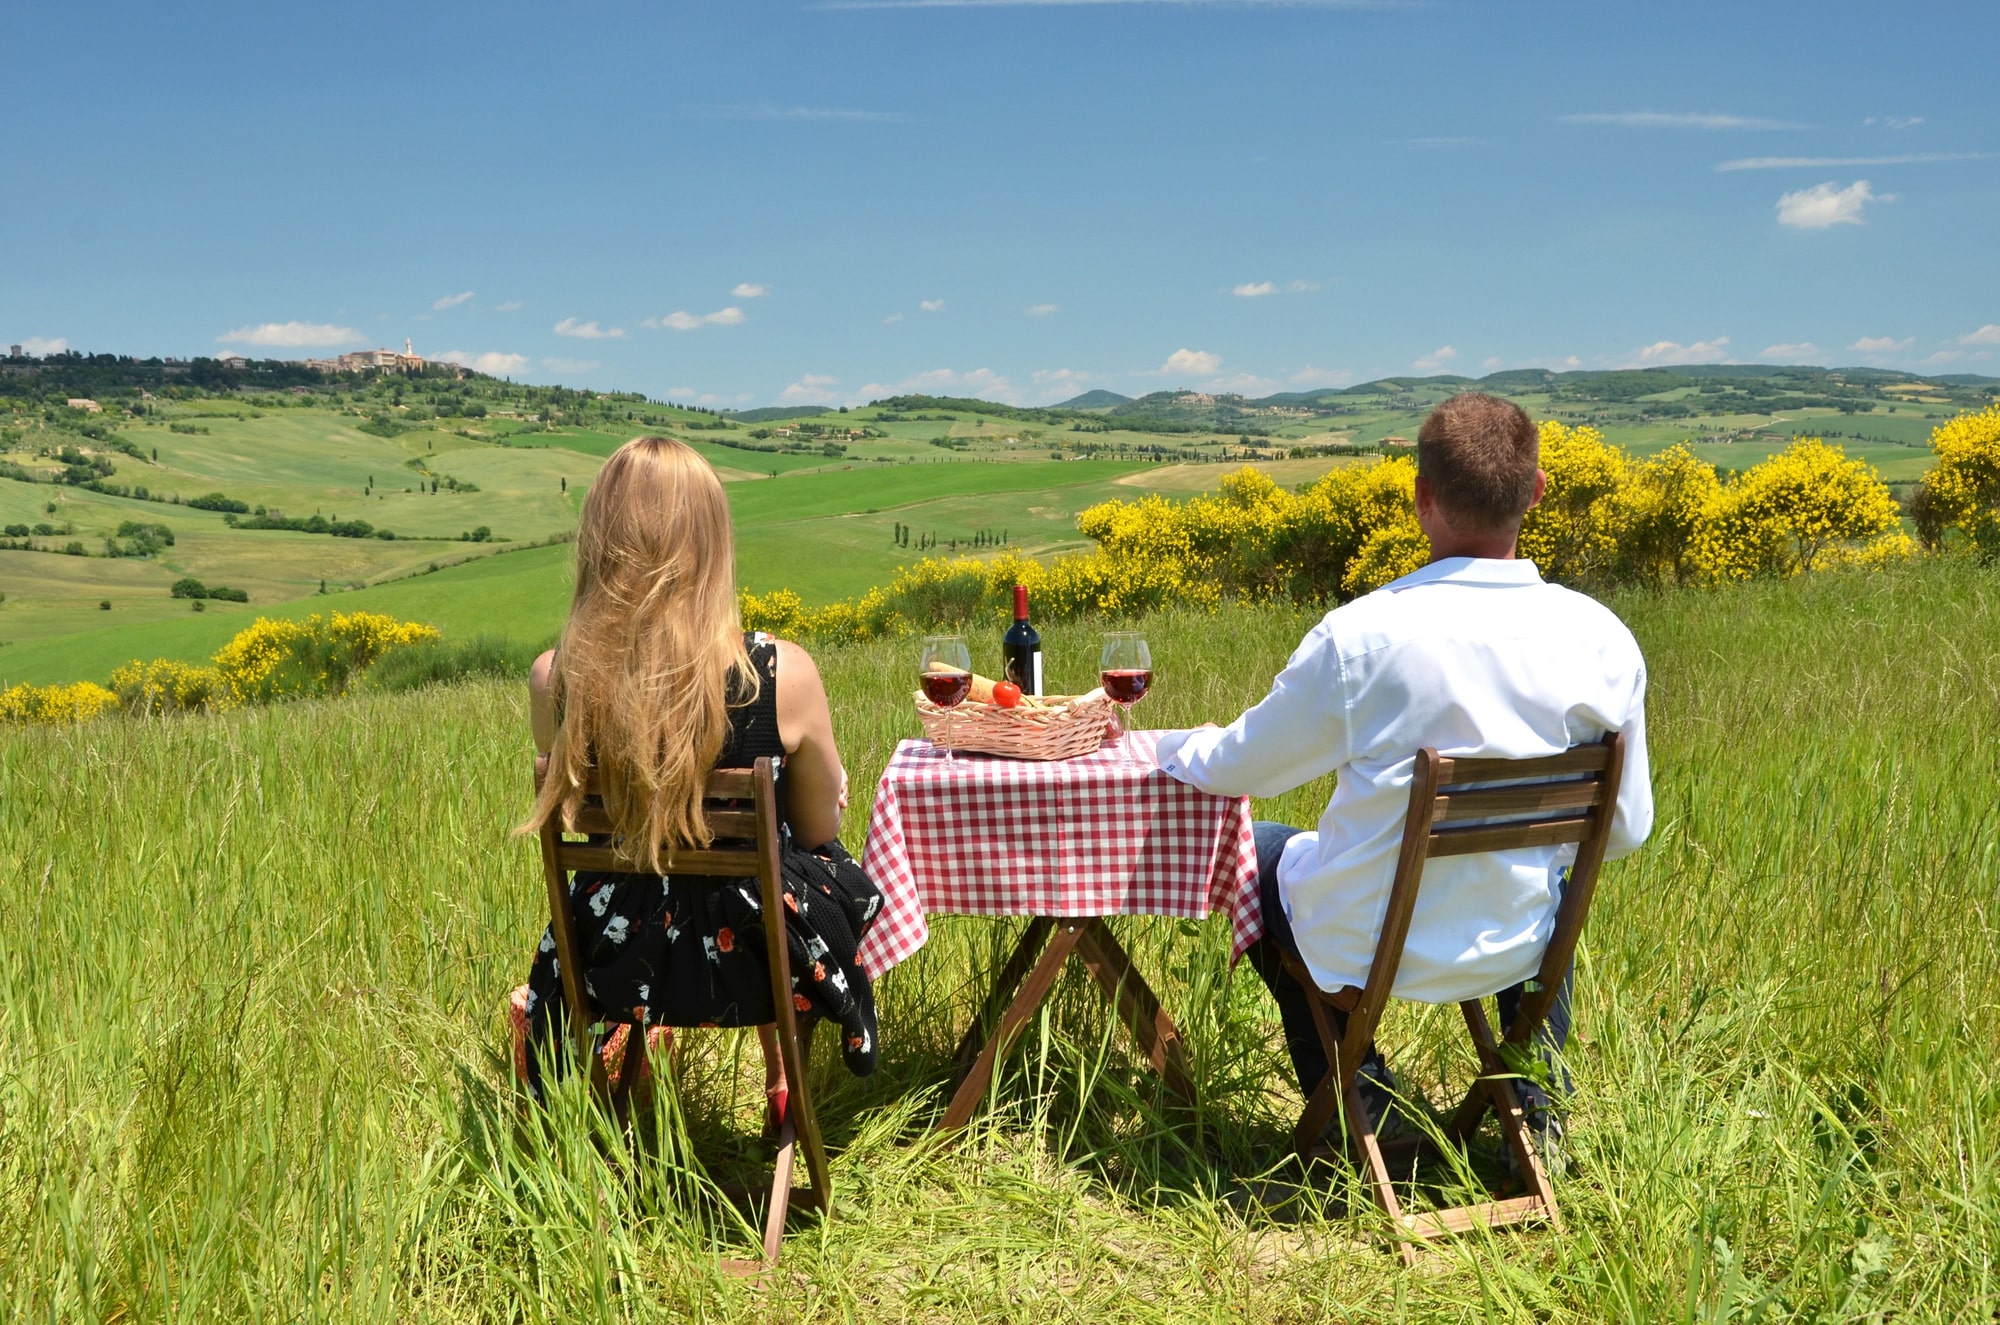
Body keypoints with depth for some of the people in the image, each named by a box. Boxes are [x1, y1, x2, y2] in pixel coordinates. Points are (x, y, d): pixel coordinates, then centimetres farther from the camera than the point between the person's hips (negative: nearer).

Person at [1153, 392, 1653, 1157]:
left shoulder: (1363, 634, -24)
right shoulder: (1601, 640, -13)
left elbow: (1238, 770, -8)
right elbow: (1626, 832, -1)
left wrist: (1171, 746, 15)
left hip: (1369, 946, -3)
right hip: (1515, 946, 4)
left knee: (1257, 853, 29)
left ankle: (1361, 1099, 28)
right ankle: (1541, 1108, 34)